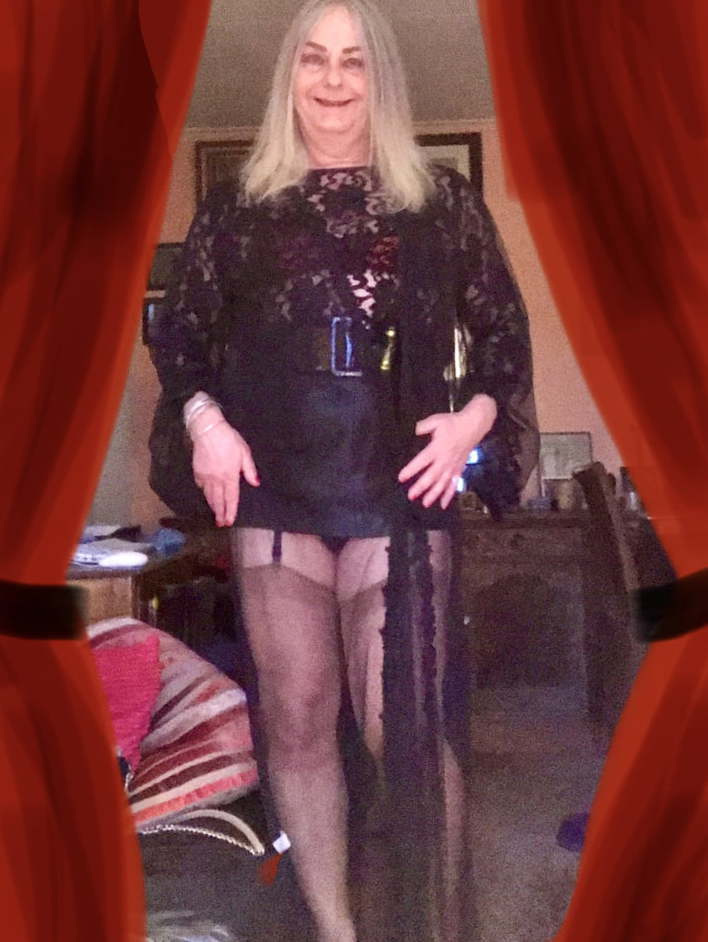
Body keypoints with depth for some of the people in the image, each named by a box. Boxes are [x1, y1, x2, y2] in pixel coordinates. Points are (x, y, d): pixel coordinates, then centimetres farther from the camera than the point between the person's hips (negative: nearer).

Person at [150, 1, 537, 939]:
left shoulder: (442, 200, 9)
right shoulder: (236, 204, 10)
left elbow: (504, 329, 11)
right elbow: (178, 330, 13)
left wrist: (475, 416, -5)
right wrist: (204, 419, -3)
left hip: (398, 485, -1)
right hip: (275, 489, 2)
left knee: (405, 722, -5)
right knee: (295, 718, 6)